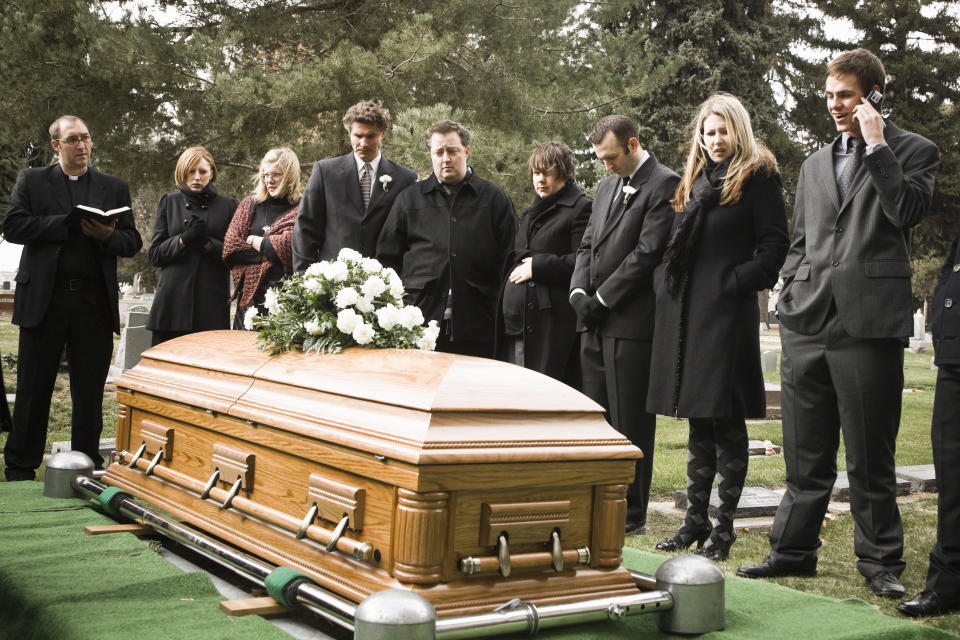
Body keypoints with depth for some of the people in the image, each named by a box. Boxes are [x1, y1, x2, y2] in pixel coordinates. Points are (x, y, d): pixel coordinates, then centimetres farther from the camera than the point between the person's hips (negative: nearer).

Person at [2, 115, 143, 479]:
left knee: (90, 392, 7)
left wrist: (108, 236, -13)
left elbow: (133, 242, 9)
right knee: (33, 389, 5)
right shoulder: (31, 181, 9)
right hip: (43, 299, -1)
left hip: (95, 302, 2)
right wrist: (72, 224, -13)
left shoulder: (115, 189, 13)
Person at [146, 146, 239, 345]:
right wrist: (184, 239, -9)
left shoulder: (228, 205, 11)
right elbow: (155, 255, 7)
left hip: (212, 304, -1)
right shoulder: (169, 203, 14)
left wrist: (207, 243, -12)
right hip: (173, 302, 1)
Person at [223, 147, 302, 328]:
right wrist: (268, 254, -5)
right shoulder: (250, 205, 14)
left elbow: (288, 247, -13)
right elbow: (230, 248, 6)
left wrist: (253, 240, 3)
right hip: (249, 294, 4)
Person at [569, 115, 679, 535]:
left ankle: (631, 513, 8)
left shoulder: (664, 185, -7)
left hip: (631, 323, -8)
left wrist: (600, 300, -13)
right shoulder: (607, 187, 20)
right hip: (595, 324, 8)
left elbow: (647, 252, -15)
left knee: (630, 422, -1)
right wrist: (579, 292, 1)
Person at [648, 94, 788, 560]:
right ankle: (695, 518, 20)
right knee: (698, 422, 12)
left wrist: (738, 283, -15)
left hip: (728, 313, -7)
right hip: (686, 312, 7)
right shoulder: (694, 182, 18)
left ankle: (724, 526, 6)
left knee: (726, 421, -2)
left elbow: (775, 245, -8)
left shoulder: (758, 177, -2)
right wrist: (666, 284, 8)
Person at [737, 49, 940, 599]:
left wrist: (877, 144, -10)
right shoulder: (815, 165, 21)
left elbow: (909, 209, -14)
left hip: (868, 321, -5)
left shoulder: (912, 151, 5)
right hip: (808, 325, 5)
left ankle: (880, 561, 14)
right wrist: (789, 305, 12)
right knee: (805, 453, 11)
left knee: (871, 455, 1)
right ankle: (794, 550, 21)